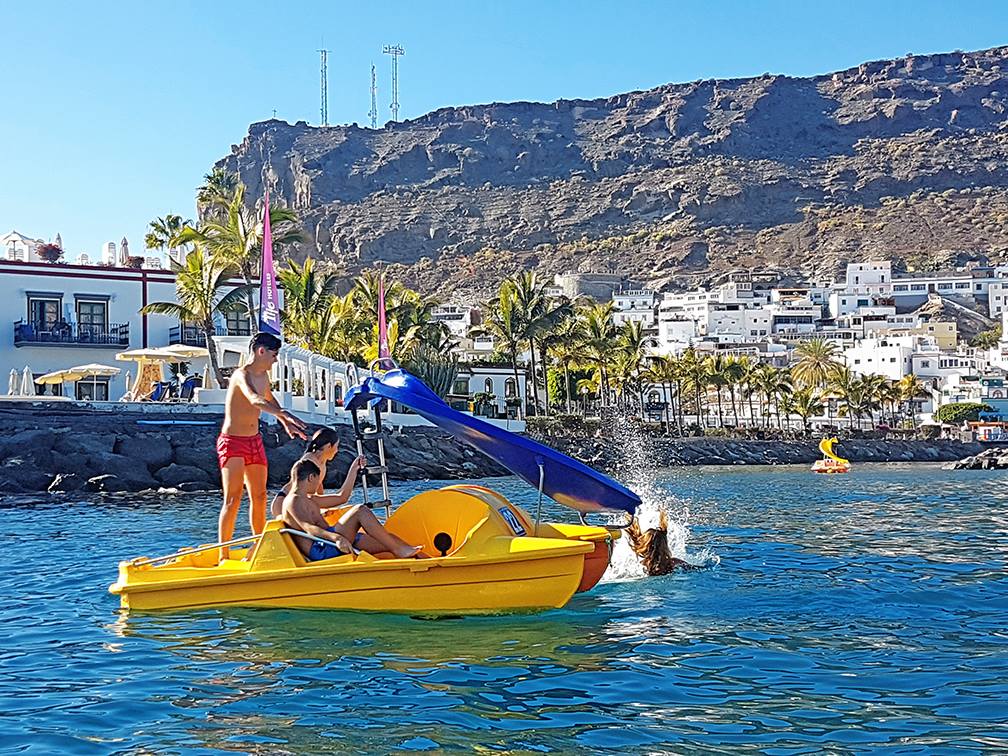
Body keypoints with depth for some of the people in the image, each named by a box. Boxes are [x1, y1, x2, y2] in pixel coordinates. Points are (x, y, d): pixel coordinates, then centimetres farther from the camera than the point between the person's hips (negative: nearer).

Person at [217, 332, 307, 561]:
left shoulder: (263, 376, 9)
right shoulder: (242, 375, -18)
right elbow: (255, 400, -39)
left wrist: (285, 424, 31)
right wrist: (284, 414, -52)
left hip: (255, 441, 8)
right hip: (232, 441, -8)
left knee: (259, 497, 9)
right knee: (233, 499, -12)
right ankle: (223, 556, -10)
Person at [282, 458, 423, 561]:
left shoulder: (309, 499, 26)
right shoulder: (294, 501, -8)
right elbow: (308, 528, -25)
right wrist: (336, 538, -40)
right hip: (319, 549, -10)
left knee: (389, 541, 2)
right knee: (360, 511, -20)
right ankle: (399, 550, -18)